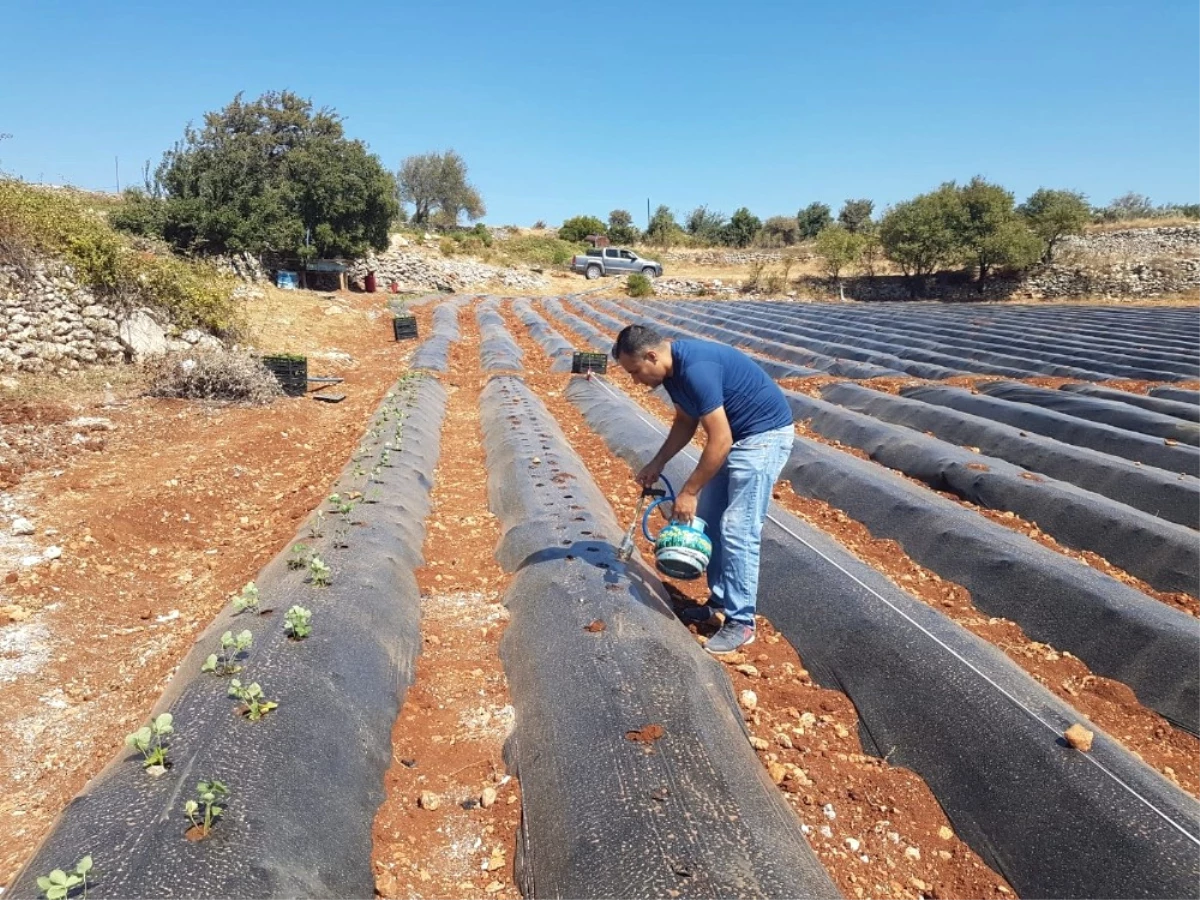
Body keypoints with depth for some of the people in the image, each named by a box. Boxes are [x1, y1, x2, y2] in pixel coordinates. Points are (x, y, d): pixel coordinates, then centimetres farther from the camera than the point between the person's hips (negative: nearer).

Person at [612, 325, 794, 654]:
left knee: (738, 529, -9)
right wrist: (657, 463, 5)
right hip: (734, 435, 10)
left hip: (764, 434, -10)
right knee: (709, 519, 11)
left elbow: (720, 441, -27)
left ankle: (741, 621, 3)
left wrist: (689, 492, -19)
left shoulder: (696, 368, -29)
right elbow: (686, 422, 15)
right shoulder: (674, 368, 0)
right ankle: (720, 603, 24)